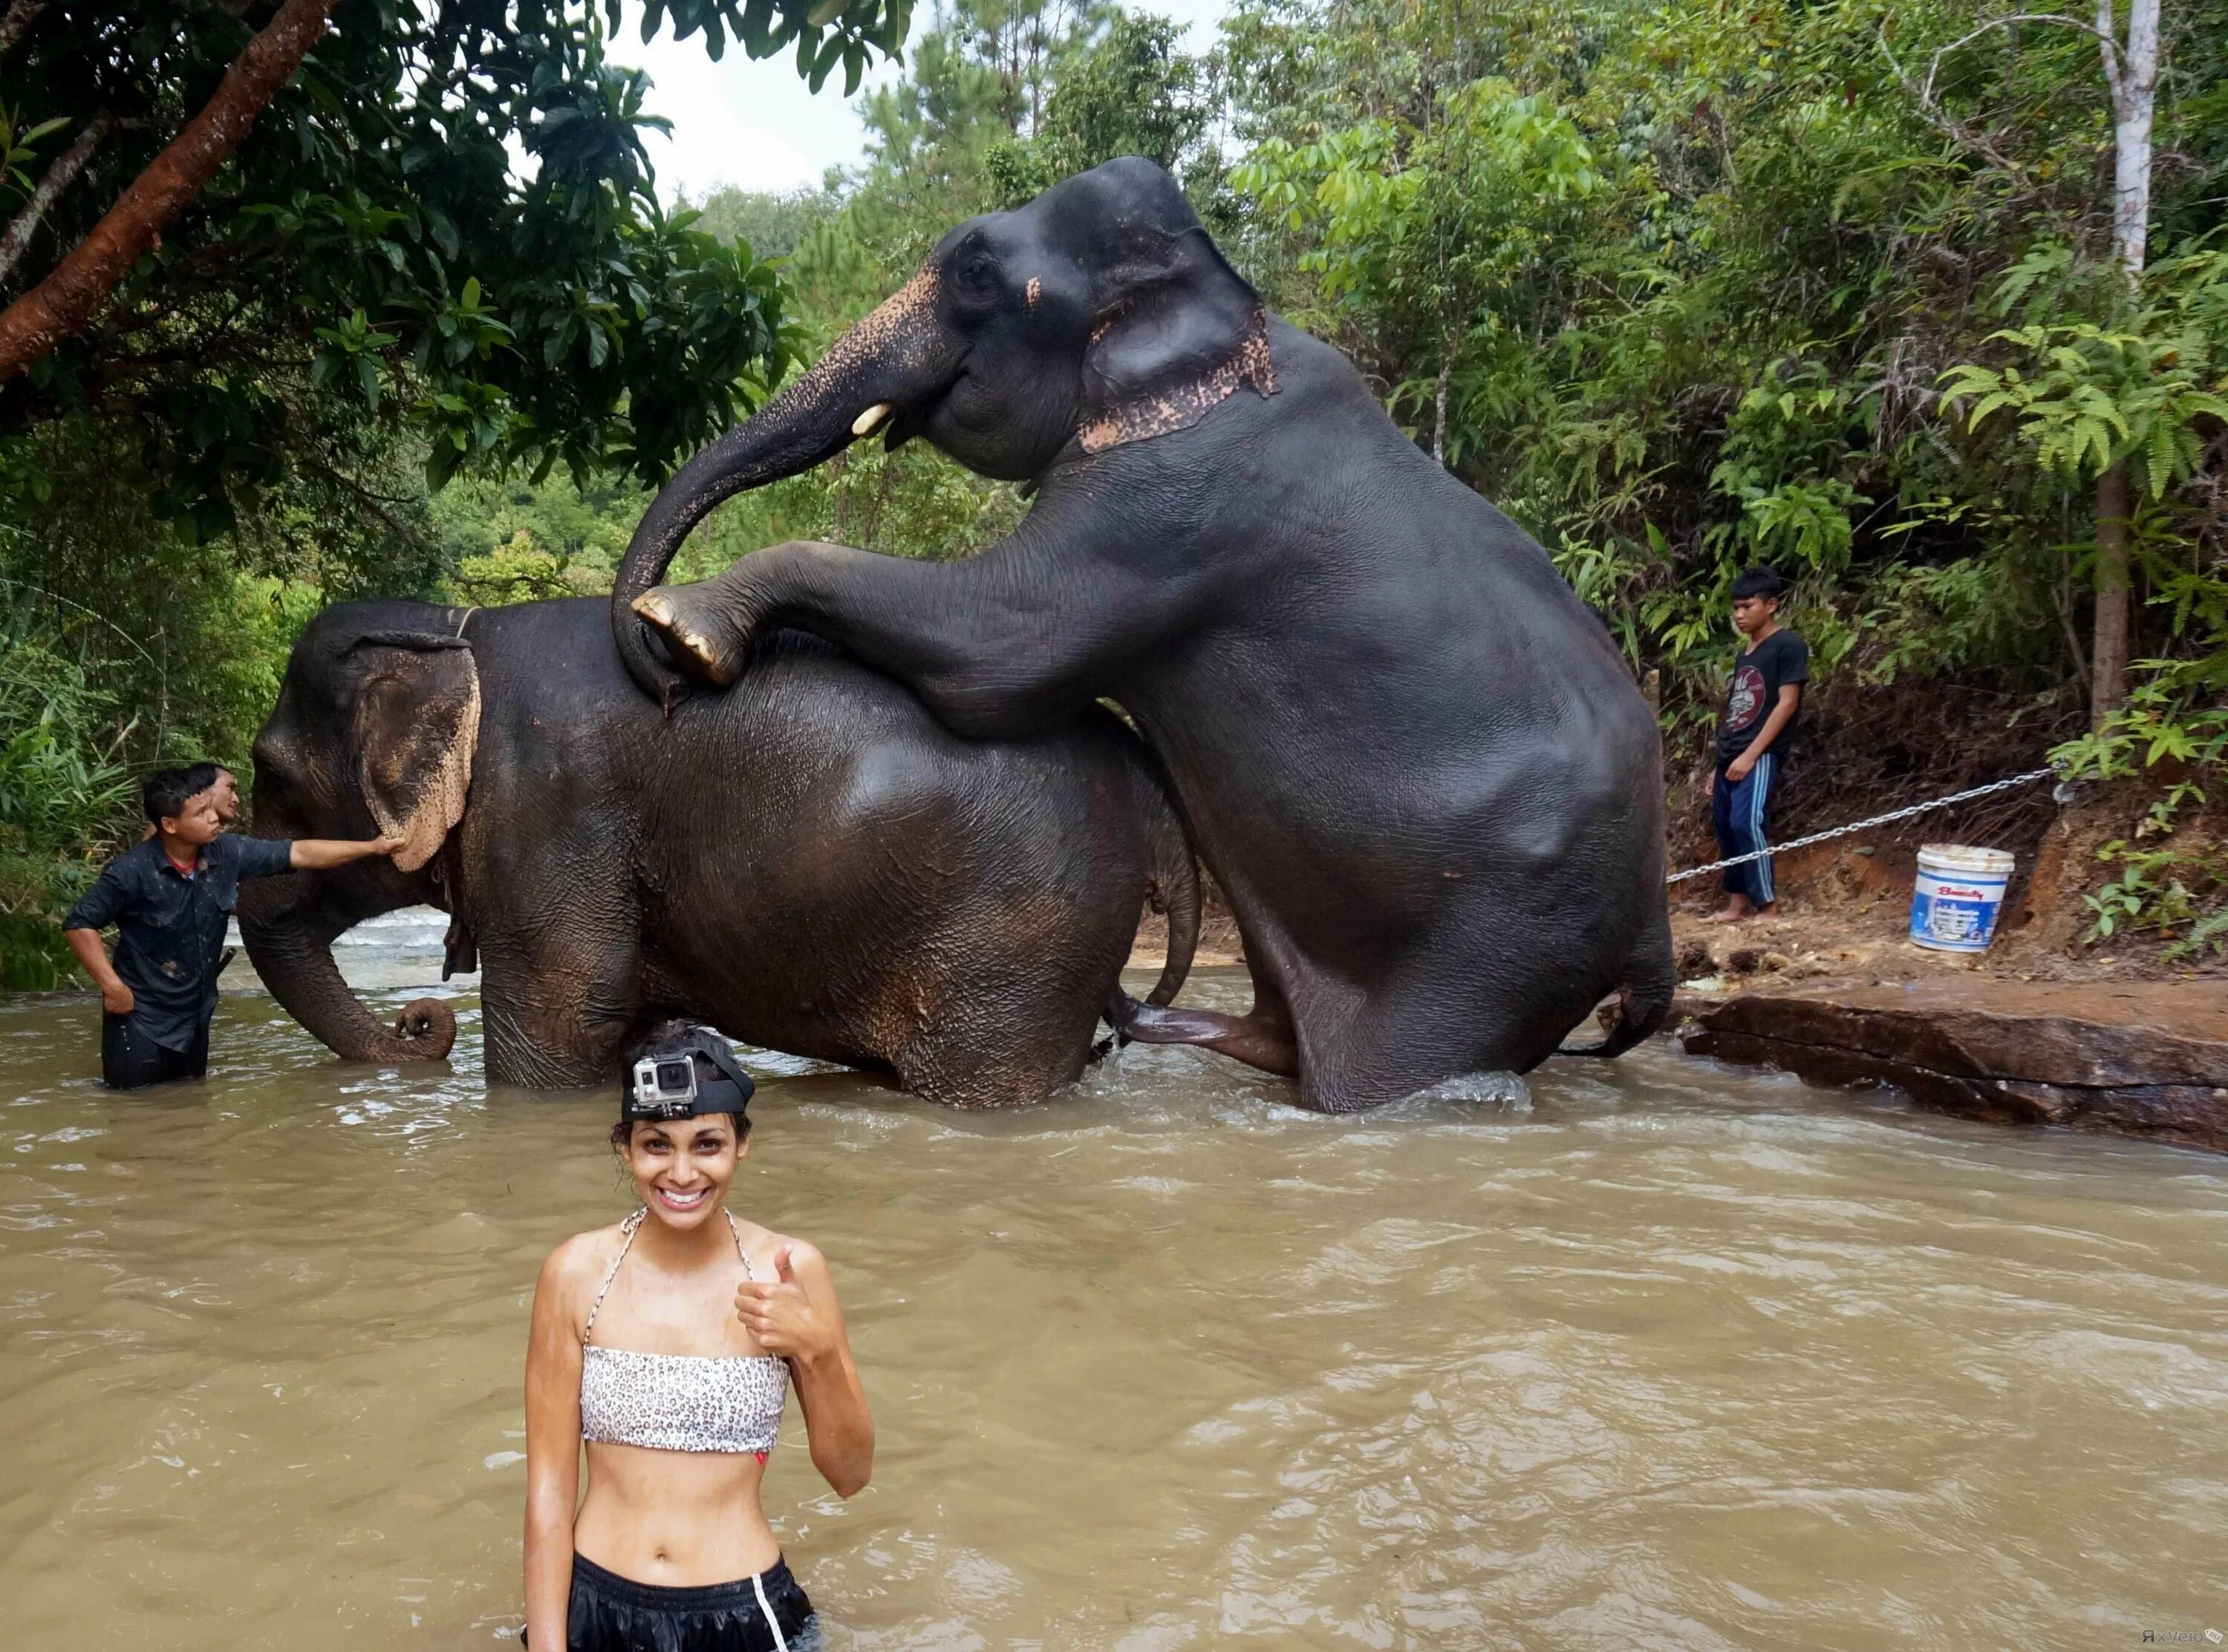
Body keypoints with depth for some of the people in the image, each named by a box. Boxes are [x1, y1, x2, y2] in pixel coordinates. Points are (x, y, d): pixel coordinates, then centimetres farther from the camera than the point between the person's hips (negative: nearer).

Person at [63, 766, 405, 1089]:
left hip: (195, 1016, 6)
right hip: (142, 1019, -6)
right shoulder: (133, 872, -21)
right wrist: (112, 986, -19)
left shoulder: (225, 853, -7)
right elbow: (79, 924, -16)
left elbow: (298, 854, 0)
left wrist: (371, 848, -1)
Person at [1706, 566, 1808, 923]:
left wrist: (1751, 754, -16)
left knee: (1747, 821, -20)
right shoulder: (1744, 654, 18)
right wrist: (1720, 763, 16)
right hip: (1729, 755, 8)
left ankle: (1765, 902, -11)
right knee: (1725, 826, 6)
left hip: (1761, 754, -8)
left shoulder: (1787, 645, -5)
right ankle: (1738, 900, 14)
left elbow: (1787, 703, -12)